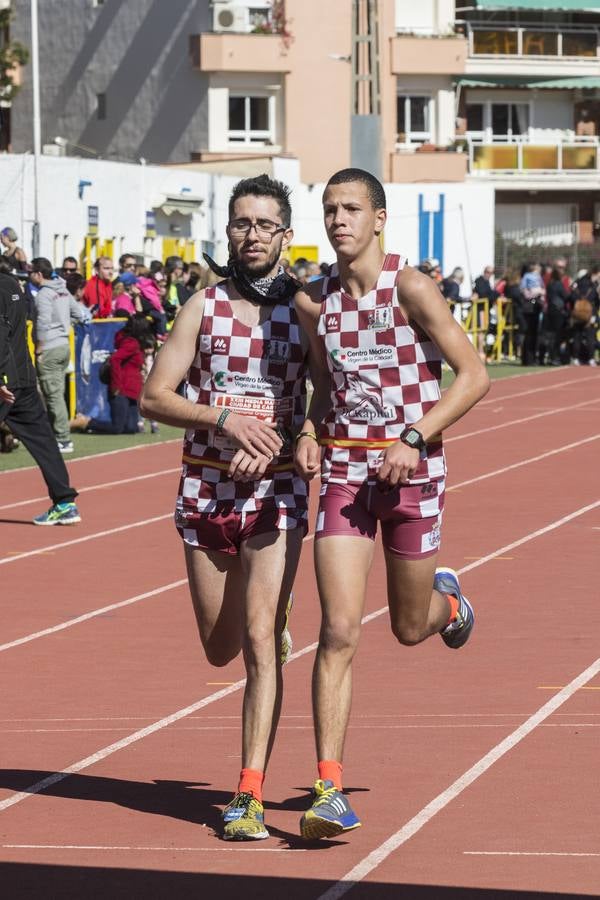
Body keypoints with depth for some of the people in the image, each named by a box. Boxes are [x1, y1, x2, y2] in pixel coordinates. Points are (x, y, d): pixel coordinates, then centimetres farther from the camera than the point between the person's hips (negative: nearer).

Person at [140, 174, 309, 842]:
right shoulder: (203, 306, 2)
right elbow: (154, 397, -1)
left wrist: (276, 444, -13)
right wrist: (226, 419, -16)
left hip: (275, 489, -2)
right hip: (206, 486, 2)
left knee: (260, 643, -12)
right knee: (220, 648, 12)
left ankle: (249, 797, -11)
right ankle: (273, 626, 49)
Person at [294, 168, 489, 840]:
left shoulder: (411, 288, -9)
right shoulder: (314, 302, 3)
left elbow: (473, 375, -8)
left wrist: (415, 440, -17)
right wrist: (309, 433, 0)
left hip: (412, 468, -2)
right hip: (343, 469, 2)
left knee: (409, 628, 12)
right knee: (338, 631, -10)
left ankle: (447, 600, 51)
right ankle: (330, 791, -11)